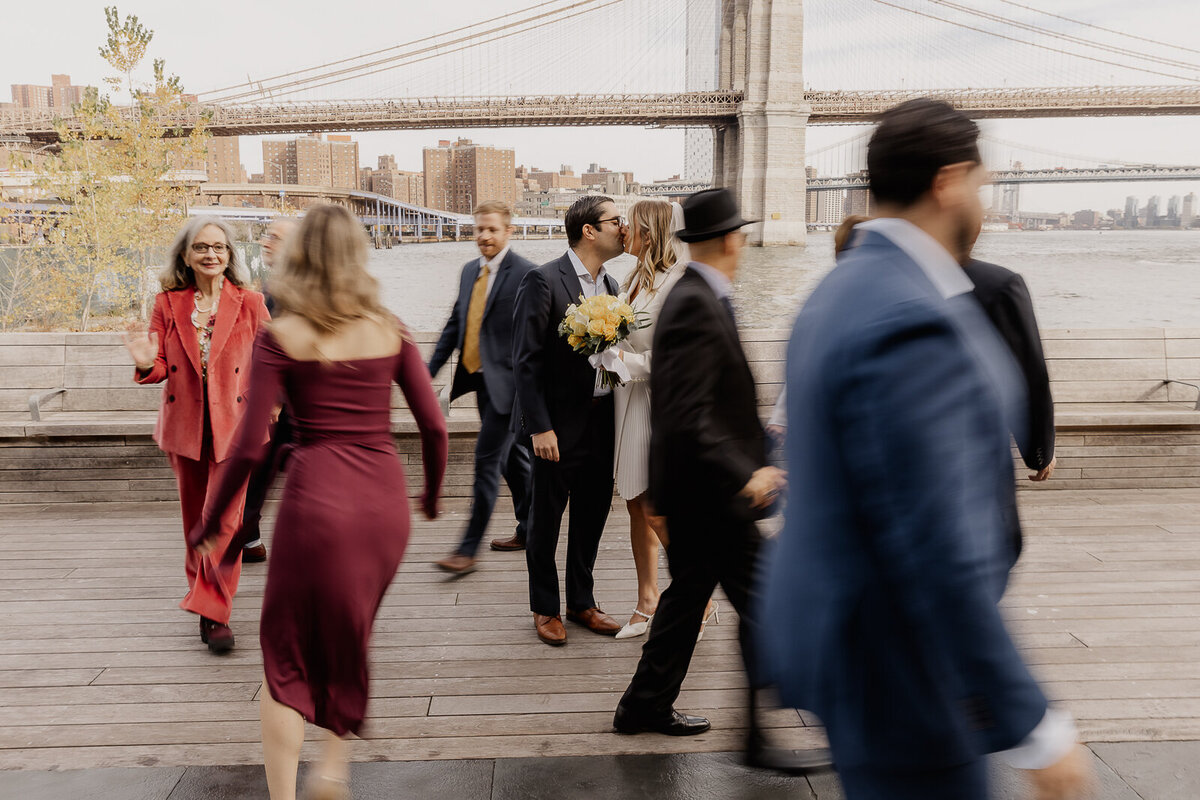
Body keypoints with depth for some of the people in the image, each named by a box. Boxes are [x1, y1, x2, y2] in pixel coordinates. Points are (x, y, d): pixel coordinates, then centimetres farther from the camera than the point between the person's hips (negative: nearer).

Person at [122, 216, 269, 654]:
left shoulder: (249, 304, -2)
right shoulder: (168, 303, 2)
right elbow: (162, 368, 3)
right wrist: (146, 364, -19)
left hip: (232, 425, -2)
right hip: (185, 426, 3)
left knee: (224, 520, -9)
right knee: (195, 520, 14)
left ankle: (214, 613, -1)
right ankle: (204, 593, 33)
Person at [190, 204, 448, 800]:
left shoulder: (280, 337, -4)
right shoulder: (389, 331, 4)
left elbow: (250, 447, -7)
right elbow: (434, 427, 2)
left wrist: (210, 520, 6)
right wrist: (433, 493, 20)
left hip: (318, 501, -3)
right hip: (385, 502, 4)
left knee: (286, 655, 12)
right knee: (348, 639, 25)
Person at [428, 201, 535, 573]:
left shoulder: (525, 273, -12)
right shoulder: (470, 270, 12)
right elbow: (456, 322, 17)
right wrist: (431, 369, 12)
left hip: (507, 382, -8)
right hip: (480, 379, 8)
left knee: (487, 459, -6)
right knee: (513, 455, 18)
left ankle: (468, 549, 0)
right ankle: (529, 530, 32)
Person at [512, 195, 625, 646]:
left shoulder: (609, 285, 10)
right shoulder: (544, 281, -13)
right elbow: (526, 360, -15)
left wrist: (617, 417, 4)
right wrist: (539, 427, -18)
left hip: (602, 422, 7)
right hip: (560, 426, -7)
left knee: (592, 516, 16)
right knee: (547, 520, 8)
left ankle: (582, 603, 32)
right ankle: (545, 609, 25)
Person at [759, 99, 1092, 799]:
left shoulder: (846, 290, 7)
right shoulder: (912, 323, -26)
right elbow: (938, 553, -28)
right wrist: (1033, 727, -21)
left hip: (841, 627, 10)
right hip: (895, 665, -10)